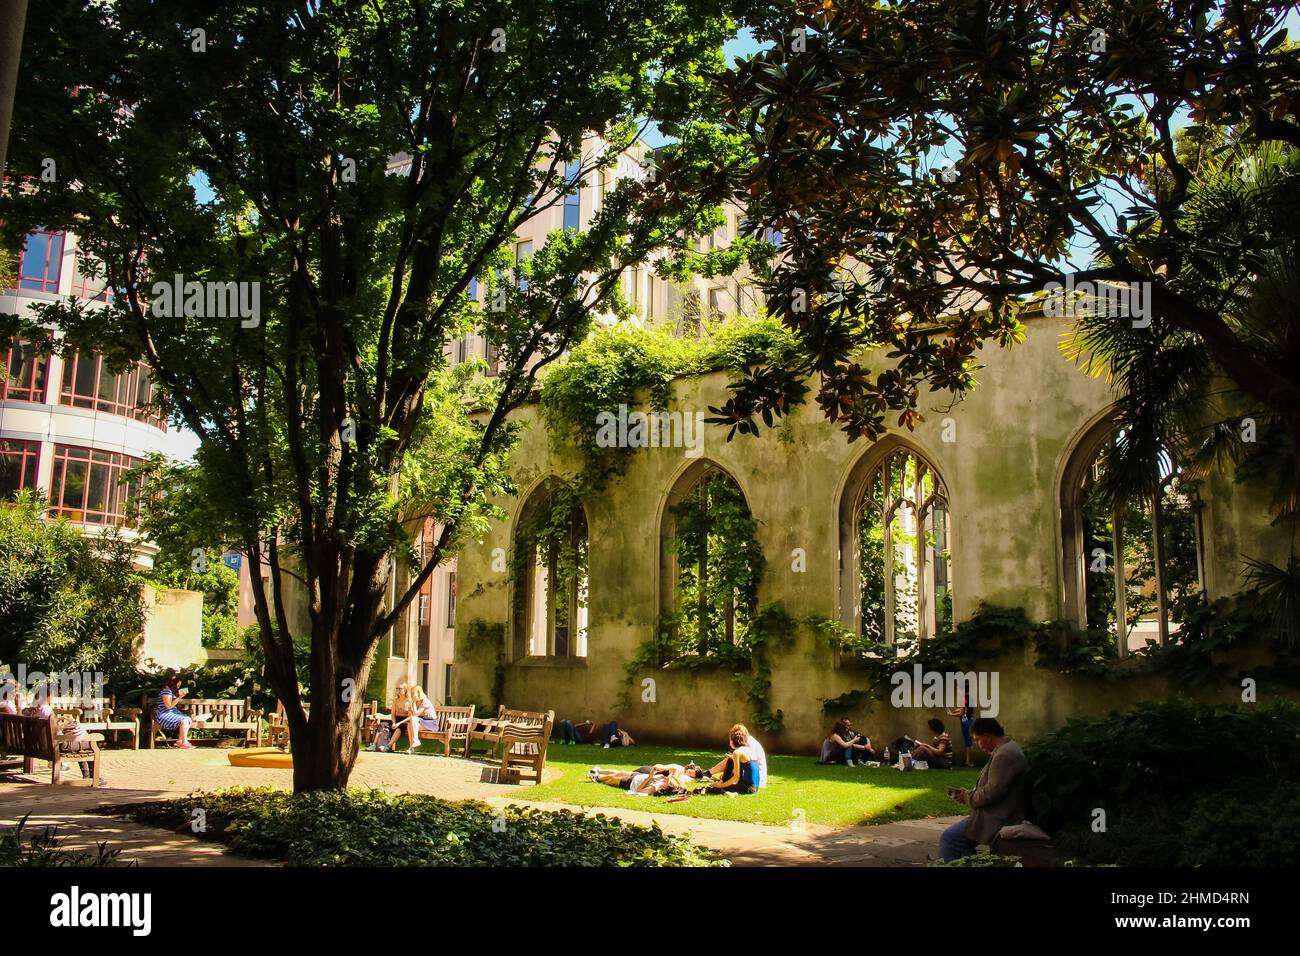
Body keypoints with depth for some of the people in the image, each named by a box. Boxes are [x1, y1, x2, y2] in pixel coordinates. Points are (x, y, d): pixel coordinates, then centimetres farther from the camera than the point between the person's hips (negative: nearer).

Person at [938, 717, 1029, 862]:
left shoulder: (1004, 755, -21)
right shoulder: (1008, 748, 13)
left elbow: (992, 792, -25)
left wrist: (967, 797, -9)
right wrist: (969, 794, 9)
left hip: (999, 821, -11)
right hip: (1001, 815, 11)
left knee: (948, 838, -10)